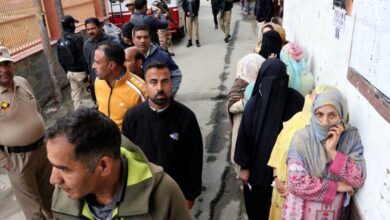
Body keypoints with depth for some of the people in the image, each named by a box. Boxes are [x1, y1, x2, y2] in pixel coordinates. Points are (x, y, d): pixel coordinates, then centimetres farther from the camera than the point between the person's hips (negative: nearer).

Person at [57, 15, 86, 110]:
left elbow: (60, 59, 11)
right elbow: (82, 57, -20)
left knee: (76, 97, 12)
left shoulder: (60, 41, 6)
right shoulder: (77, 37, -16)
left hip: (70, 73, 7)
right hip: (80, 72, -7)